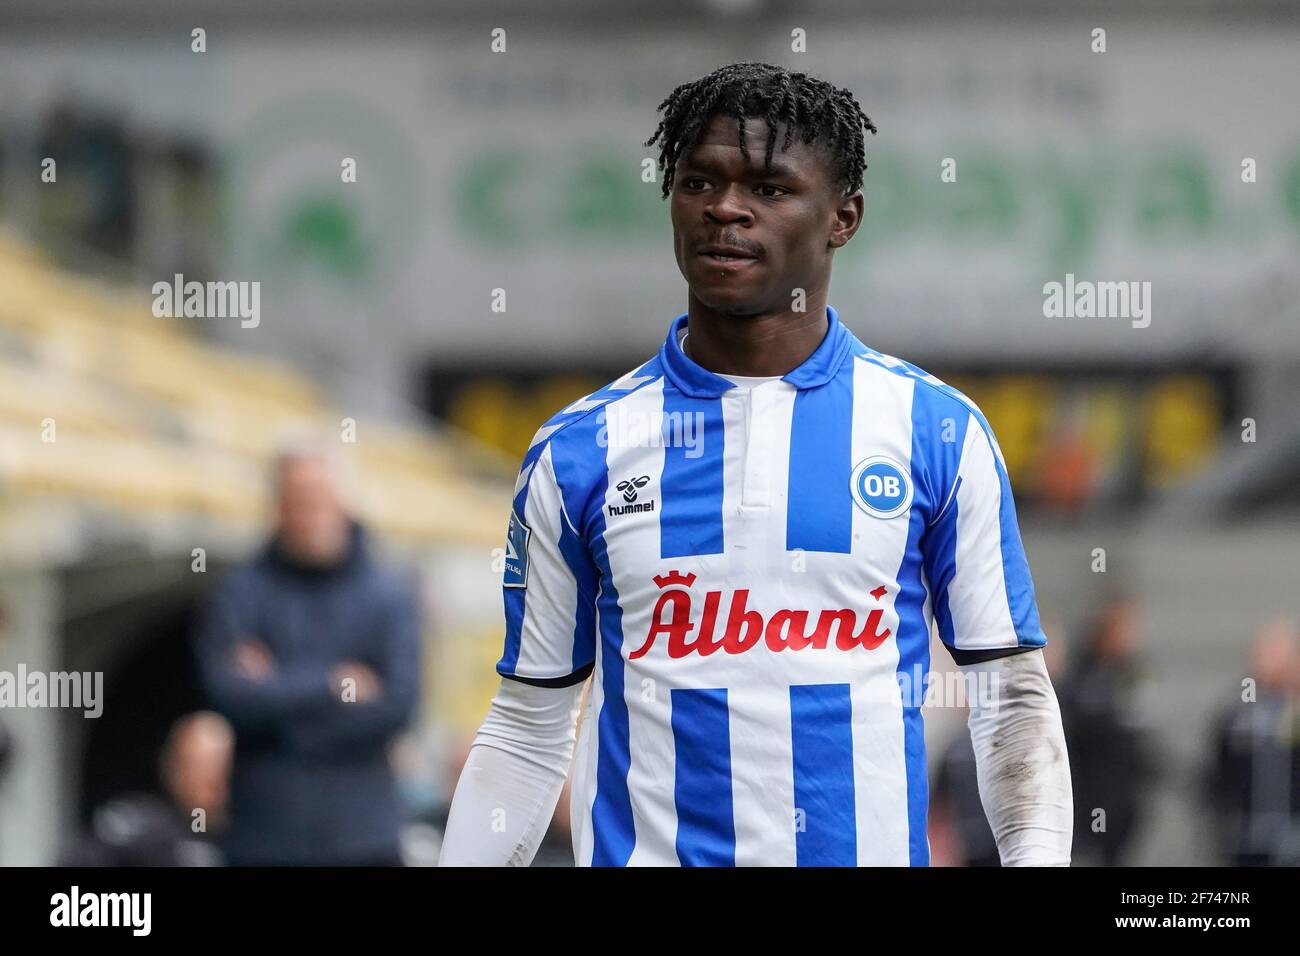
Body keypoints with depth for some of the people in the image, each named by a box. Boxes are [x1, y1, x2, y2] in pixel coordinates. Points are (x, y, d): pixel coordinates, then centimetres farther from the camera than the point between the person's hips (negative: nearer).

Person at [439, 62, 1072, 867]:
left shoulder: (939, 433, -1)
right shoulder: (578, 451, 1)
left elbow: (1013, 696, 0)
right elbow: (527, 733, 5)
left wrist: (1038, 855, -15)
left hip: (870, 847, -1)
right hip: (643, 849, 1)